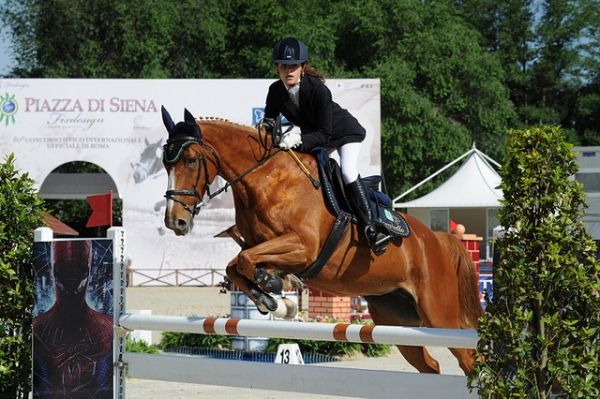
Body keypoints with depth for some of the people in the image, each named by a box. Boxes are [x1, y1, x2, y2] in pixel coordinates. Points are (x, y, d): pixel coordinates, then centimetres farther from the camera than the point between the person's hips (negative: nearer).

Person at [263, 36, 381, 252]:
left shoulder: (318, 90, -36)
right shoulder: (276, 91, -19)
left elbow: (324, 134, -33)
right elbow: (269, 120, -5)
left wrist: (300, 139, -49)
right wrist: (266, 127, -30)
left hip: (345, 131, -7)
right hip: (311, 135, 7)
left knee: (348, 173, -25)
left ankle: (370, 226, -22)